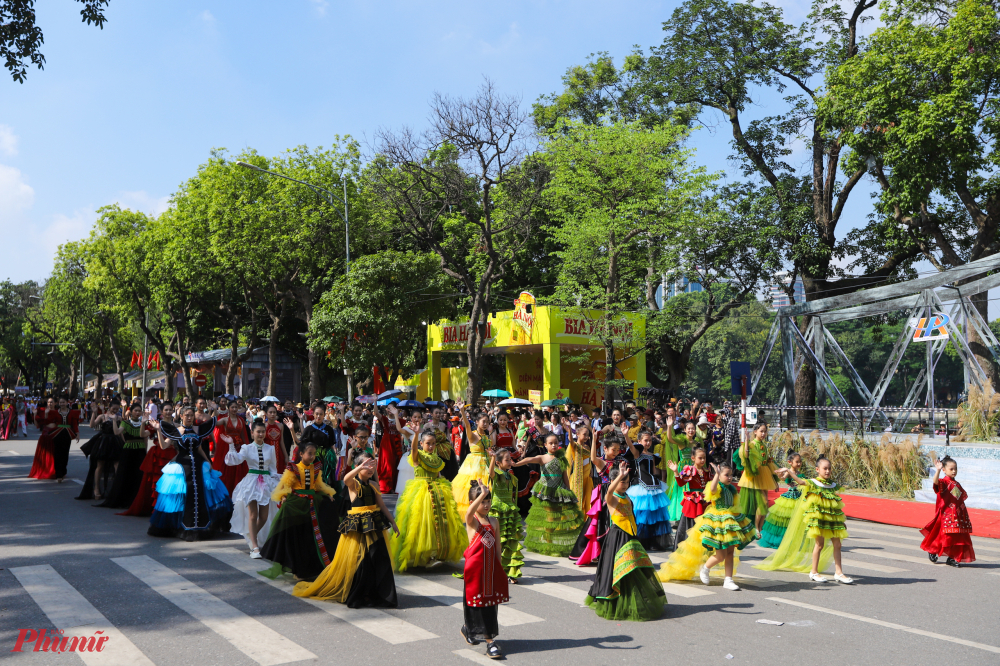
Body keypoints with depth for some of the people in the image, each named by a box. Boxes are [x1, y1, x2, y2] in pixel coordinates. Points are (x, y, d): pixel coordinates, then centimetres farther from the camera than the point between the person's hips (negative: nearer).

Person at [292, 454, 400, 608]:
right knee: (357, 560, -4)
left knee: (379, 559, 1)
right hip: (357, 525, -5)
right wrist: (361, 467, -43)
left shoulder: (373, 485, 10)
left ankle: (374, 594, 13)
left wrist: (393, 522, 14)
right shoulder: (354, 483, -6)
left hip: (375, 524, 5)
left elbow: (382, 505, 15)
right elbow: (346, 479, -31)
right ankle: (354, 596, 11)